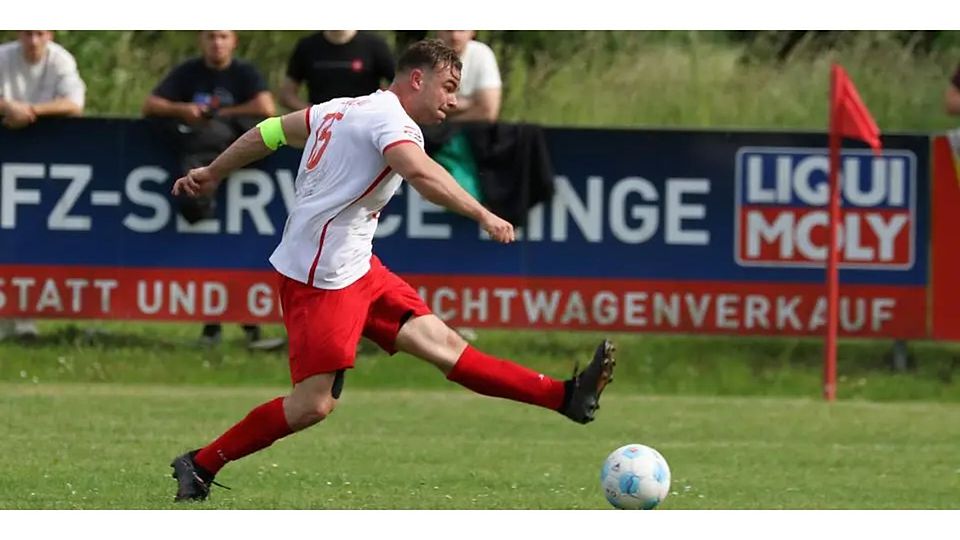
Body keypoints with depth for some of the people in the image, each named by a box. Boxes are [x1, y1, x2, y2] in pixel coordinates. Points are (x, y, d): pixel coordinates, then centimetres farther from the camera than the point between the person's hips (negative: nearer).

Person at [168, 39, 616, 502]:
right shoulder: (390, 120, -14)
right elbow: (420, 173, -35)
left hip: (356, 269, 10)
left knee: (441, 342, 1)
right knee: (313, 404, -9)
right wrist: (482, 215, -36)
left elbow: (269, 132, 23)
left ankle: (566, 398, -7)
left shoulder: (340, 109, 15)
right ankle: (199, 466, 4)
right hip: (321, 278, -10)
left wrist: (212, 174, 35)